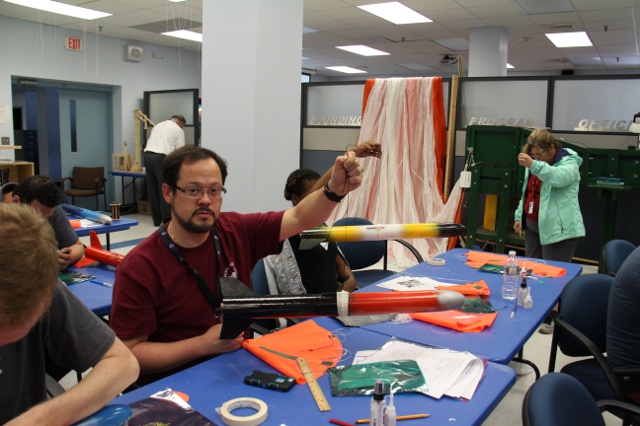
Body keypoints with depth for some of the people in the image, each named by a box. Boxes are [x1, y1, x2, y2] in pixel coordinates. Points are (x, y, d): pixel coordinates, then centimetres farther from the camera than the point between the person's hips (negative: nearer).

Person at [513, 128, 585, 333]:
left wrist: (533, 165, -45)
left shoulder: (569, 163, -10)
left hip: (559, 229, -8)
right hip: (533, 226, 8)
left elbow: (558, 178, -33)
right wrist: (519, 216, 17)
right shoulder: (536, 164, 15)